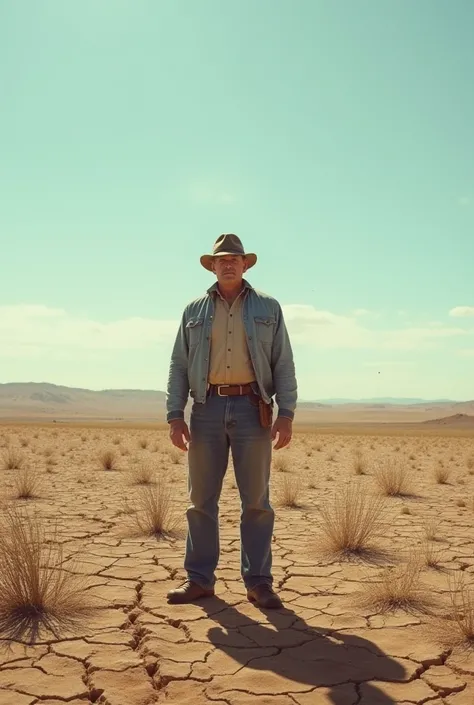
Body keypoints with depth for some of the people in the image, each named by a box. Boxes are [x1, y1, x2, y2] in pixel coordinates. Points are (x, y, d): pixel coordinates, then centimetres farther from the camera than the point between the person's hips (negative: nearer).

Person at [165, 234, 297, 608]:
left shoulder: (268, 308, 9)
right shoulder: (194, 311, 12)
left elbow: (283, 364, 4)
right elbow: (179, 366, 9)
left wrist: (287, 414, -6)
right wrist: (175, 416, -1)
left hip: (252, 409, -1)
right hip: (207, 409, 2)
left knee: (256, 500, 2)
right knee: (202, 499, 5)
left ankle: (259, 581, 11)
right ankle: (199, 578, 15)